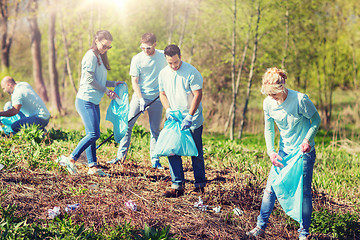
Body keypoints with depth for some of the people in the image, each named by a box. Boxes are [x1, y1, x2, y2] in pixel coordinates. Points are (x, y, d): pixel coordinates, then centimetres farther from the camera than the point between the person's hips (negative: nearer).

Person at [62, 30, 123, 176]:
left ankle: (92, 166, 10)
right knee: (93, 134, -14)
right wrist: (106, 91, -9)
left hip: (94, 102, 9)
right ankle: (71, 159, -6)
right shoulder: (91, 55, -10)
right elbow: (89, 80, -15)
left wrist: (113, 84, 13)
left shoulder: (100, 57, 18)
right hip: (85, 100, -9)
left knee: (92, 135, 8)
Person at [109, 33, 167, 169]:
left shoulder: (163, 56, 0)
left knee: (155, 130, 3)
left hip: (156, 97, 1)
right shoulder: (137, 59, -6)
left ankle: (155, 160, 10)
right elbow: (134, 81, -6)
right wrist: (141, 99, -17)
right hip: (139, 96, -1)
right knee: (127, 125, -6)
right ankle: (121, 155, 3)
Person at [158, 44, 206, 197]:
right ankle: (177, 186, 0)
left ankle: (200, 184, 17)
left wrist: (189, 117, -19)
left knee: (196, 153, 3)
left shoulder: (191, 72, -13)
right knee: (172, 152, -4)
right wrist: (168, 110, -5)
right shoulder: (163, 74, 4)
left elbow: (198, 94, -14)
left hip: (193, 120, -4)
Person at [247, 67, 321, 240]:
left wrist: (307, 140, -22)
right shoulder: (268, 103, -8)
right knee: (270, 187, 3)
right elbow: (269, 129, 2)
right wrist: (271, 151, -12)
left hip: (304, 151, -4)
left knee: (304, 191, 0)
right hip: (284, 151, 4)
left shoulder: (300, 100, -21)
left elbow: (316, 120, -8)